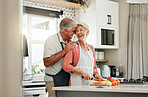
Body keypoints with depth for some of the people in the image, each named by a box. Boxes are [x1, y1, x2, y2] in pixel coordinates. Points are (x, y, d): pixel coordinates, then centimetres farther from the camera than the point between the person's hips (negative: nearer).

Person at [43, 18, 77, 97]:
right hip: (54, 82, -7)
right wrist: (64, 51, -22)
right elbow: (47, 63, -22)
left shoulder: (69, 42, 12)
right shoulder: (51, 40, -11)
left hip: (67, 81, 7)